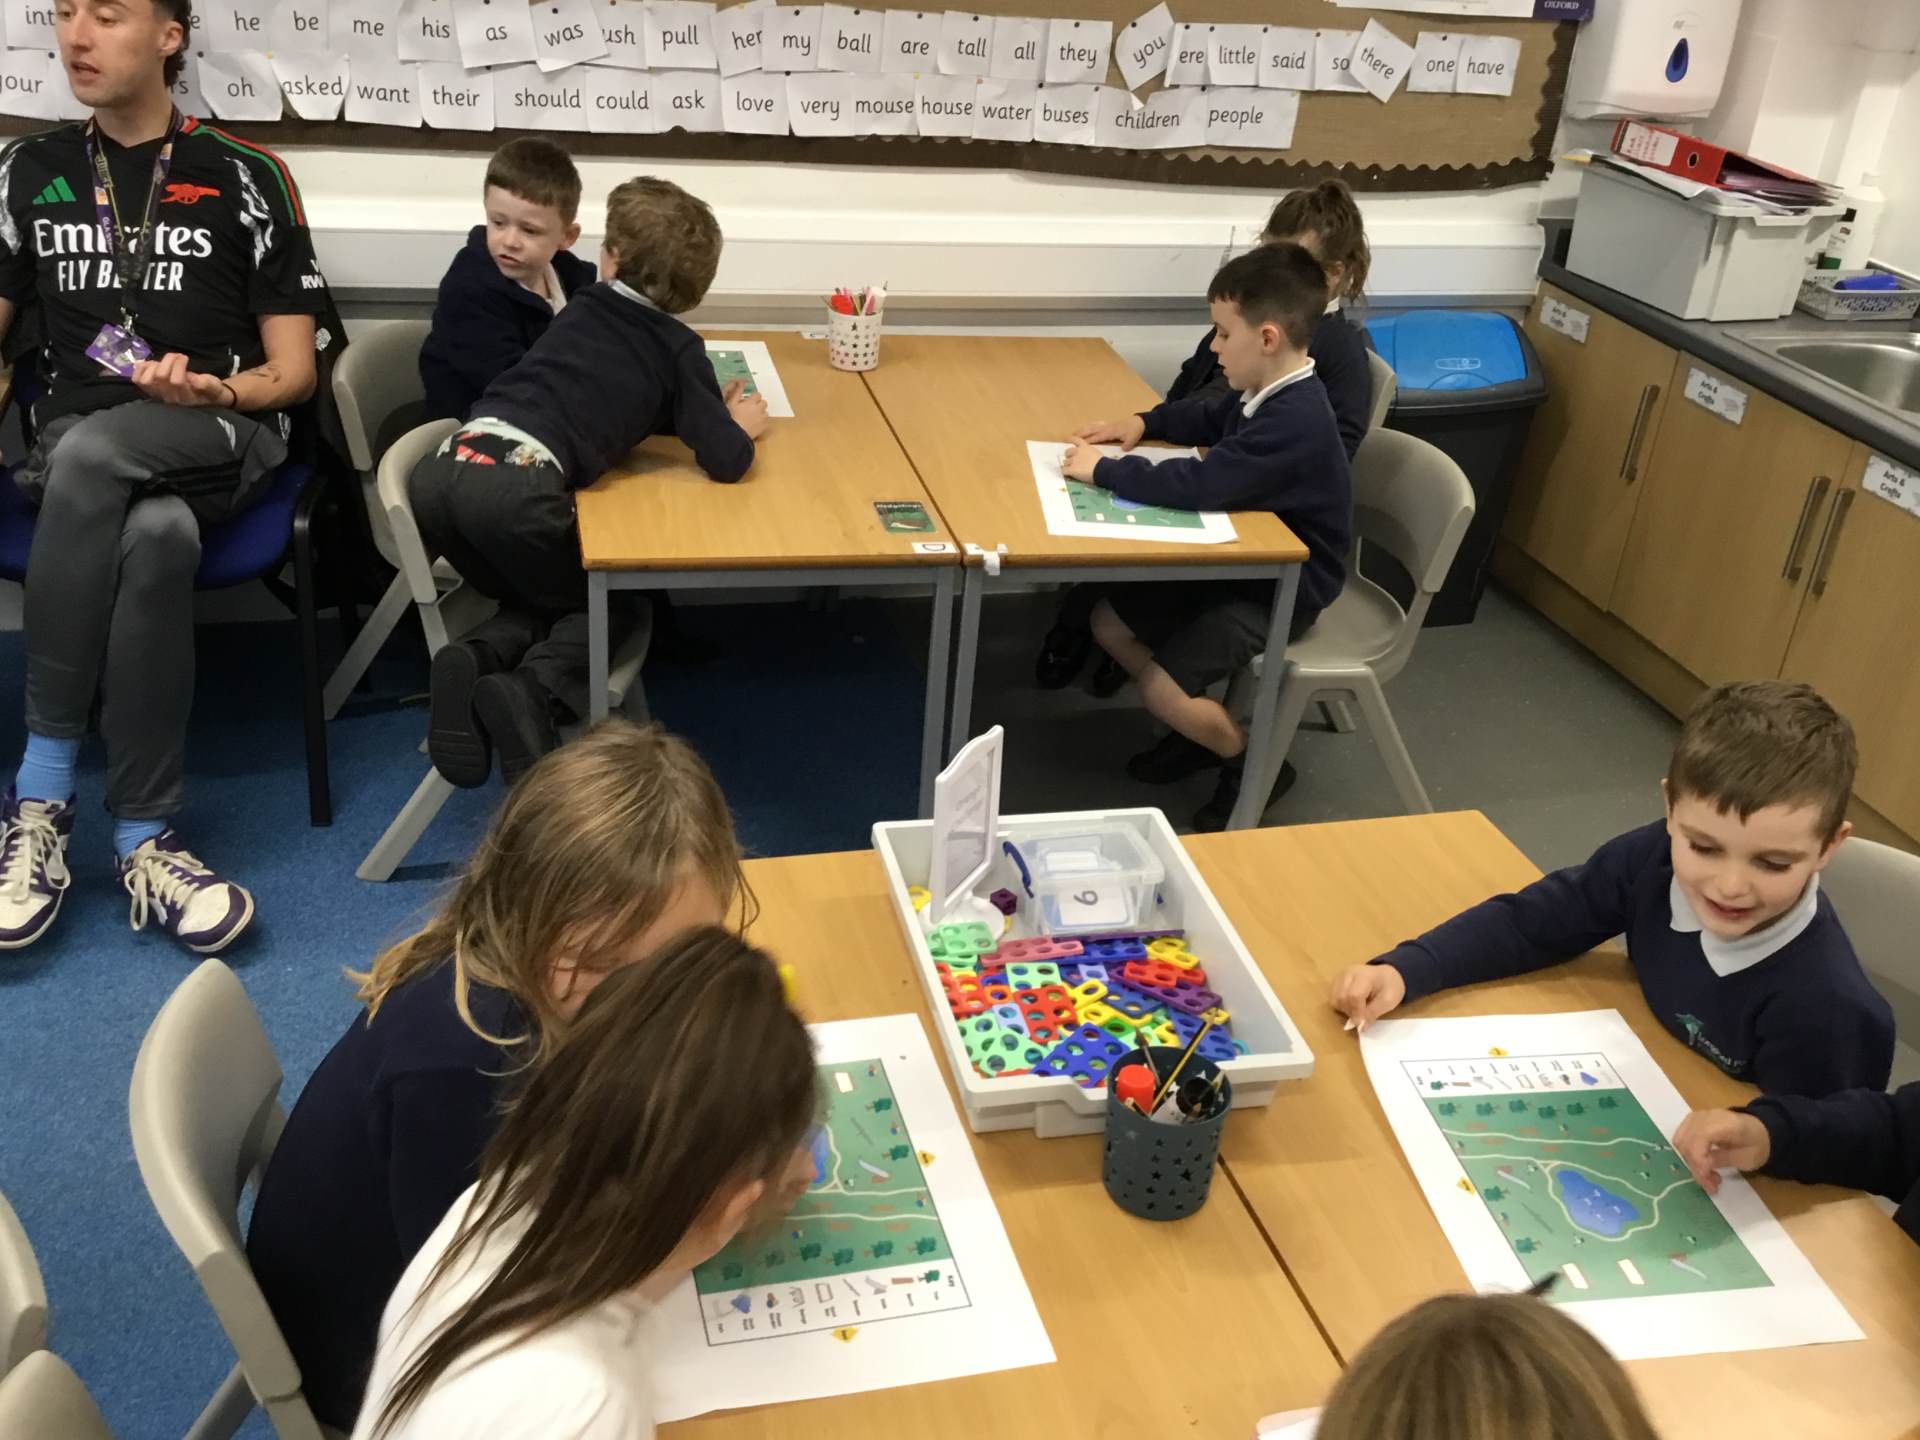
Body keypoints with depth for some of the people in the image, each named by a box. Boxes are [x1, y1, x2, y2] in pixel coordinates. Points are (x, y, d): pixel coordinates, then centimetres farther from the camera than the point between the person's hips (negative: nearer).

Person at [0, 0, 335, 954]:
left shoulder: (244, 178, 7)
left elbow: (293, 372, 4)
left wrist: (213, 392, -16)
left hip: (223, 438, -2)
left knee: (92, 453, -38)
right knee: (155, 536, -36)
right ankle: (144, 839, -31)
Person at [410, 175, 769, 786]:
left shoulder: (582, 309, 26)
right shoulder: (679, 348, 12)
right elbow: (726, 462, 5)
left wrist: (697, 405, 39)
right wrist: (737, 424, 27)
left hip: (443, 469, 5)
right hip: (515, 488, -5)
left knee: (537, 596, 29)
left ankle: (476, 659, -2)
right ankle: (534, 692, -9)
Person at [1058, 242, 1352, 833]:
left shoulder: (1294, 422, -32)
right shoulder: (1270, 393, 0)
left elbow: (1201, 484, -39)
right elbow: (1209, 416, 23)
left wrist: (1105, 469, -28)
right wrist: (1143, 422, 7)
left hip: (1282, 591, -10)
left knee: (1161, 691, -19)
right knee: (1110, 622, 7)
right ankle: (1205, 729, 23)